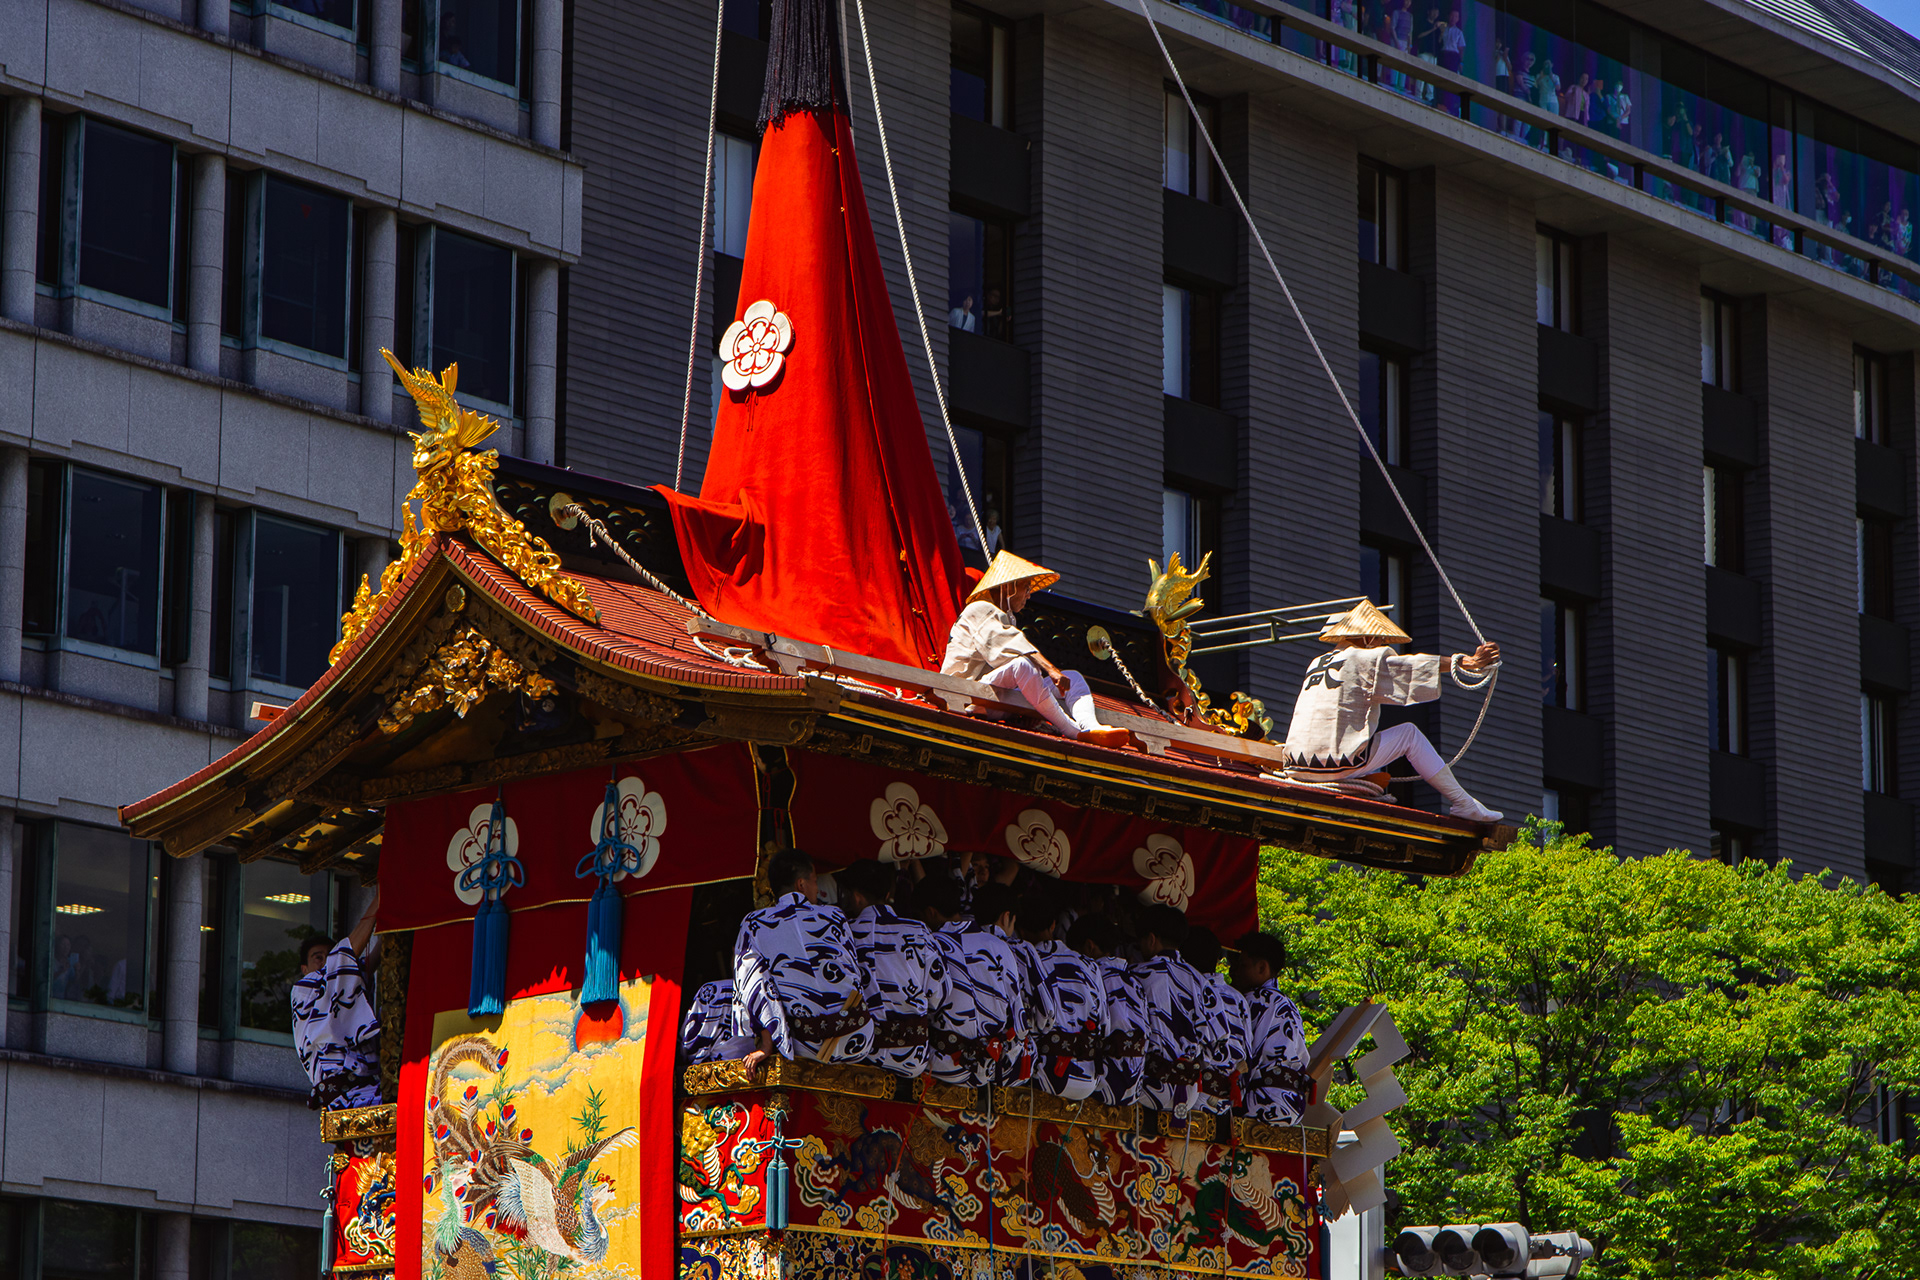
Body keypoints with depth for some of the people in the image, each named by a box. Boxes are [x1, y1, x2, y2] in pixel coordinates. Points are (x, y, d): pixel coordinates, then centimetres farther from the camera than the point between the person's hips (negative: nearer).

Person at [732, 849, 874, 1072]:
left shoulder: (753, 925, 2)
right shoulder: (834, 917, 5)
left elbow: (752, 984, -8)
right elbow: (854, 977, 11)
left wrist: (767, 1045, -11)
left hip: (808, 1047, -1)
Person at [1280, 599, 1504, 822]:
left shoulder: (1315, 664, 20)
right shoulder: (1365, 659, 0)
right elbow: (1416, 665, 0)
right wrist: (1468, 663, 3)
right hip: (1337, 767, -7)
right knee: (1409, 733, 11)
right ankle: (1462, 803, 10)